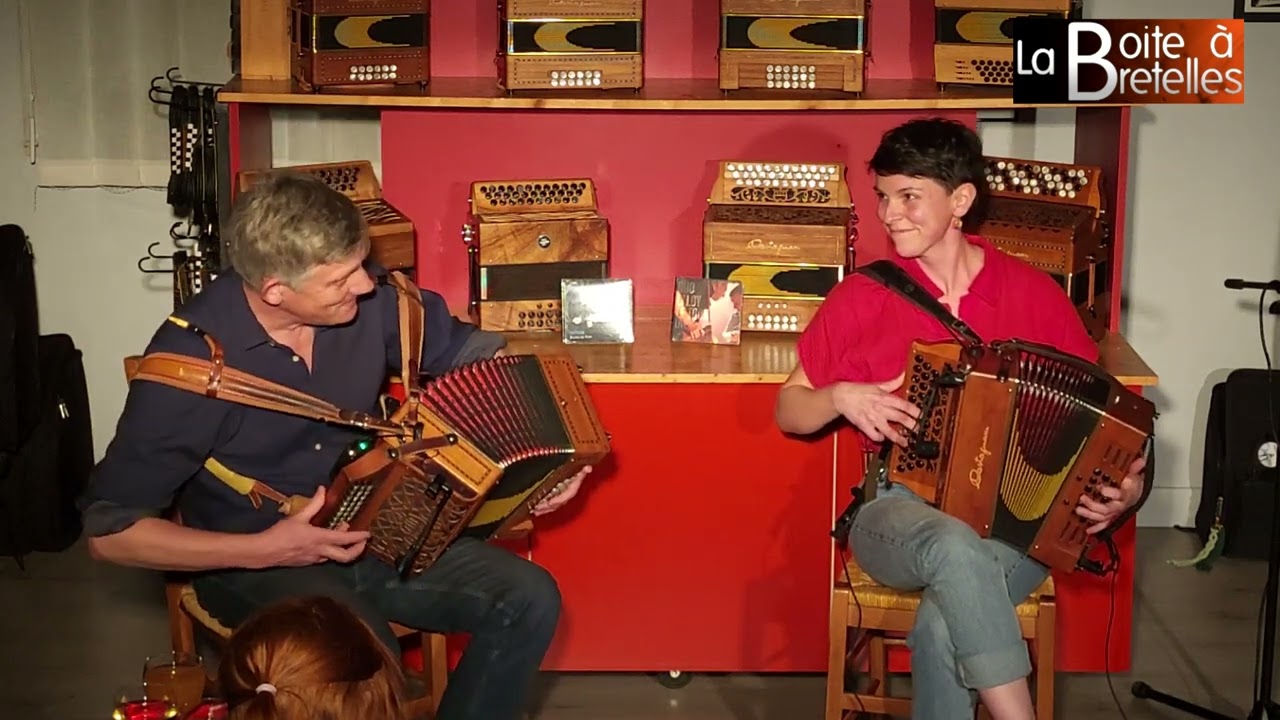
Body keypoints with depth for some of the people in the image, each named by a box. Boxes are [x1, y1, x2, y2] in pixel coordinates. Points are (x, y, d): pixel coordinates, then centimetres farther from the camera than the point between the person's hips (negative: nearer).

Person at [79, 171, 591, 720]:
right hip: (252, 562, -5)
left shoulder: (368, 300, -11)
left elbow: (481, 353, 6)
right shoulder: (190, 359, -23)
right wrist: (262, 549, -24)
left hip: (371, 534, 5)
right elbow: (110, 530, -17)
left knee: (529, 599, -14)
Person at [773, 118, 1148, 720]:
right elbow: (788, 411, 10)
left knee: (944, 628, -32)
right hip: (897, 510, 0)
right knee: (955, 547, -37)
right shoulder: (861, 297, 2)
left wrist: (1126, 488, -10)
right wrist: (842, 398, -11)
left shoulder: (1035, 294, 2)